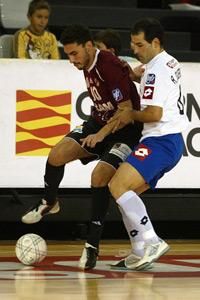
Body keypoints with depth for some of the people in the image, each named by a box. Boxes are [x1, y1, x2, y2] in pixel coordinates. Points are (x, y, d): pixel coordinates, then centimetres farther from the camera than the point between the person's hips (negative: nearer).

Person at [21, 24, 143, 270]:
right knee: (57, 154, -10)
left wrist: (101, 134, -30)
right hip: (99, 123, 8)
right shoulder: (87, 66, 0)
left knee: (99, 176, -23)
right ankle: (49, 203, 18)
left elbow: (127, 110, -26)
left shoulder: (110, 67, -26)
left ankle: (92, 245, -13)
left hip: (124, 130, -8)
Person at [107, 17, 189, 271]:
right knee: (125, 191, 13)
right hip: (171, 140, 11)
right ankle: (140, 254, 10)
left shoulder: (156, 71, -14)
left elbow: (154, 114, -22)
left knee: (118, 186, -20)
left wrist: (131, 115, -3)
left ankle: (152, 242, -23)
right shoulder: (170, 63, 17)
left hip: (161, 142, -11)